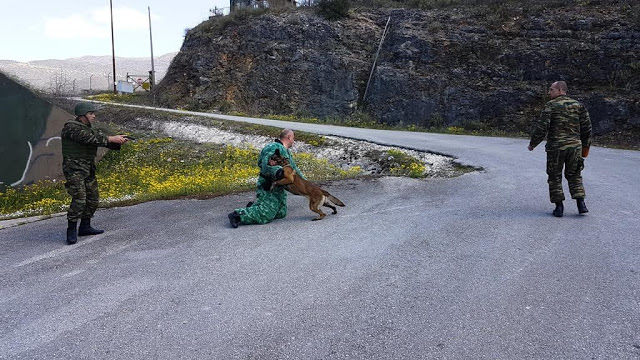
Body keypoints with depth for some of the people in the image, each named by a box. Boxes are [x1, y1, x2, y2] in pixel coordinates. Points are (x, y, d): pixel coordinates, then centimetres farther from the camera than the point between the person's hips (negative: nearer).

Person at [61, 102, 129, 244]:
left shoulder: (90, 129, 15)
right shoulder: (71, 127, -13)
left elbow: (103, 140, 10)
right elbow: (90, 139, -24)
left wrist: (119, 140, -10)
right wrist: (112, 139, -23)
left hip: (88, 169, 9)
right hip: (74, 169, -9)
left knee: (93, 199, 11)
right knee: (79, 199, -16)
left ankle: (85, 227, 24)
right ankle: (71, 231, -8)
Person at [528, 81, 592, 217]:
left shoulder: (551, 105, -7)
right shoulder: (577, 105, 7)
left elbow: (542, 127, -12)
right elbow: (587, 126, 8)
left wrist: (532, 143, -1)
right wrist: (585, 145, 19)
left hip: (555, 147, -4)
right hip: (574, 146, 4)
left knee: (555, 177, 8)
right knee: (574, 175, 17)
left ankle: (559, 207, 8)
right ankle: (581, 203, 5)